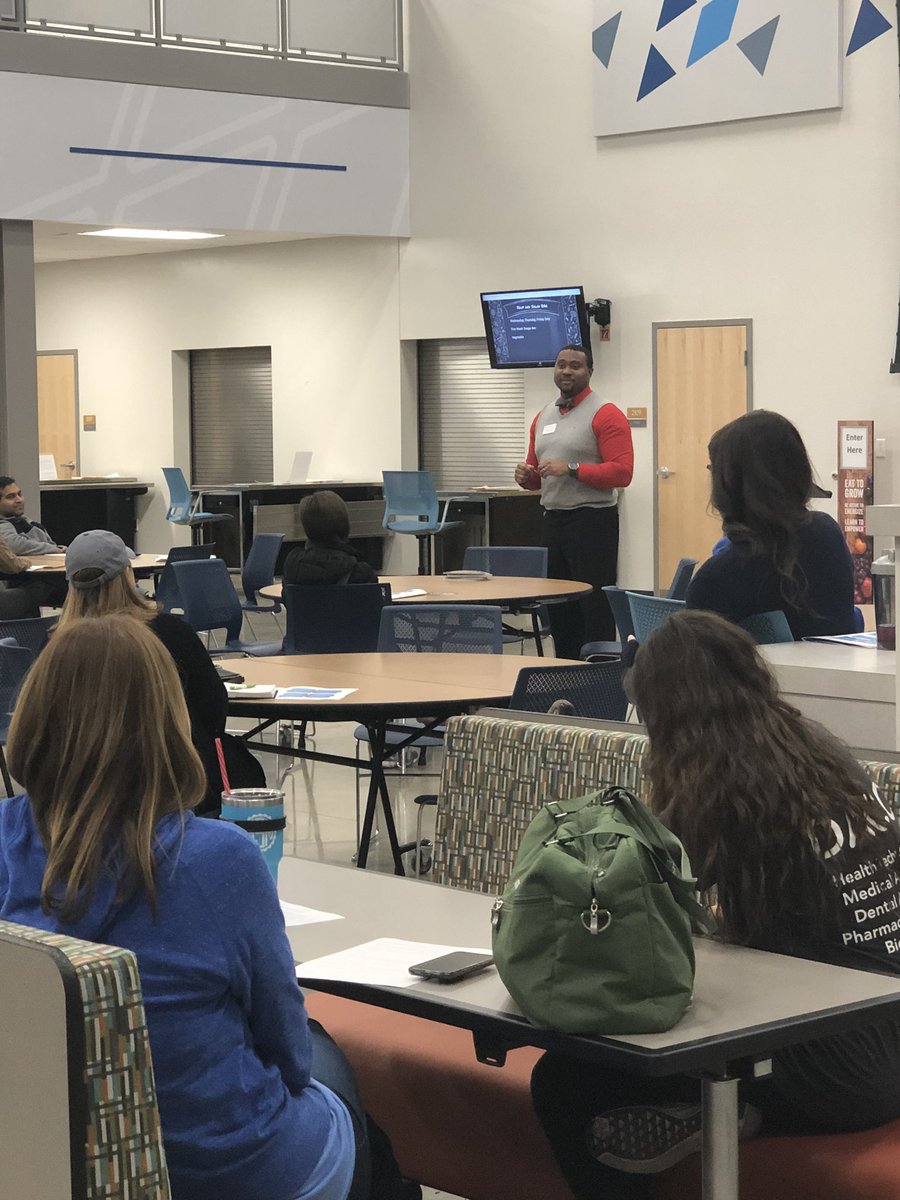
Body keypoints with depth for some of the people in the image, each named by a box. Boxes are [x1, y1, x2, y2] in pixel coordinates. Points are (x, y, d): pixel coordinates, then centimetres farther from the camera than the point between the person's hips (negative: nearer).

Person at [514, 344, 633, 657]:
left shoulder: (605, 415, -7)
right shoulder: (543, 417, 16)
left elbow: (622, 472, -18)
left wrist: (572, 469, -22)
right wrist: (526, 476, 1)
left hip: (593, 521, -8)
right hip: (553, 521, 8)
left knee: (595, 608, -7)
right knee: (558, 609, 13)